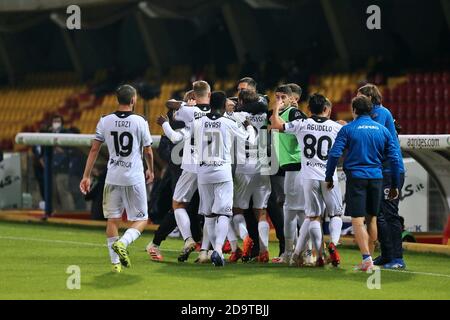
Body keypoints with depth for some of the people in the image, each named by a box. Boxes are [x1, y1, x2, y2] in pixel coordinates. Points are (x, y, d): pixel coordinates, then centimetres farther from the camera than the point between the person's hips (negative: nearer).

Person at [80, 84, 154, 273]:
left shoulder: (105, 122, 0)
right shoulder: (139, 122, -7)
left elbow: (94, 150, 1)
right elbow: (148, 152, 2)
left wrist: (86, 176, 7)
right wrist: (150, 170, 21)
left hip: (113, 177, 3)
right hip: (134, 178, -3)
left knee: (113, 219, 12)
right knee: (141, 220, 7)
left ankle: (115, 262, 10)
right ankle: (122, 243, -19)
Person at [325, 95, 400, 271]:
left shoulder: (347, 129, -2)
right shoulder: (382, 130, 8)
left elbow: (334, 154, -10)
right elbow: (394, 158, 7)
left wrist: (329, 178, 0)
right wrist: (394, 185, 13)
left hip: (356, 177, -4)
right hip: (376, 178, 4)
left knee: (358, 220, -5)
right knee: (372, 219, 15)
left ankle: (366, 258, -19)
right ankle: (368, 260, 20)